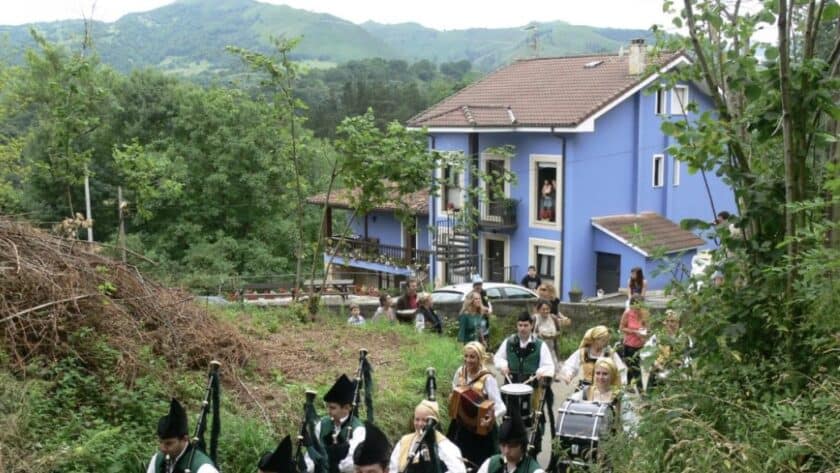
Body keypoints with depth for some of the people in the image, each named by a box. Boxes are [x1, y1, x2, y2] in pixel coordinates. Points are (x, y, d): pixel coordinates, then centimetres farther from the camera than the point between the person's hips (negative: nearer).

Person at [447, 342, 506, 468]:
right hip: (460, 427, 5)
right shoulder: (460, 372, -1)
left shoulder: (487, 378, -19)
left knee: (480, 465, 2)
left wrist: (493, 416, -43)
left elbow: (500, 407, -24)